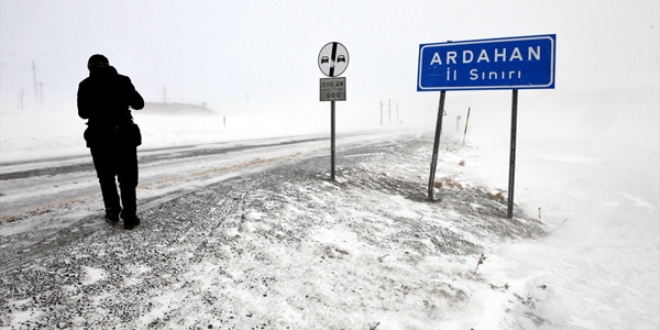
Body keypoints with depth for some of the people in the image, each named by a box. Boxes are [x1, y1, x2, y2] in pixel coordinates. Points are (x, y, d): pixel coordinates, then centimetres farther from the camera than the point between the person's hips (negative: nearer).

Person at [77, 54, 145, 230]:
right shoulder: (122, 80, -1)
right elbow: (139, 104, 5)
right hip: (124, 136, -1)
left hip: (99, 137, 1)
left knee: (106, 177, 18)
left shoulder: (85, 85, 2)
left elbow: (83, 113, 8)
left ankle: (113, 213, 19)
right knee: (128, 178, 5)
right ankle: (129, 217, 2)